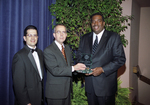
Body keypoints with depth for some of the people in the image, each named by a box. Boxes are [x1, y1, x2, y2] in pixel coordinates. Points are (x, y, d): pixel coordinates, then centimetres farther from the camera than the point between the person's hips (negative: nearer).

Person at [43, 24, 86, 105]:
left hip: (67, 90, 7)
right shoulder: (48, 51, -14)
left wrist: (78, 68, -5)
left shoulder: (67, 48, 12)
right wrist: (73, 68, -26)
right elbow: (54, 70, -22)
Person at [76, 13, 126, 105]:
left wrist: (102, 69, -18)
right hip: (89, 85, 4)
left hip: (106, 85, -4)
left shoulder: (114, 37, -3)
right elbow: (79, 55, 15)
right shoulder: (84, 38, 11)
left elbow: (121, 59, -9)